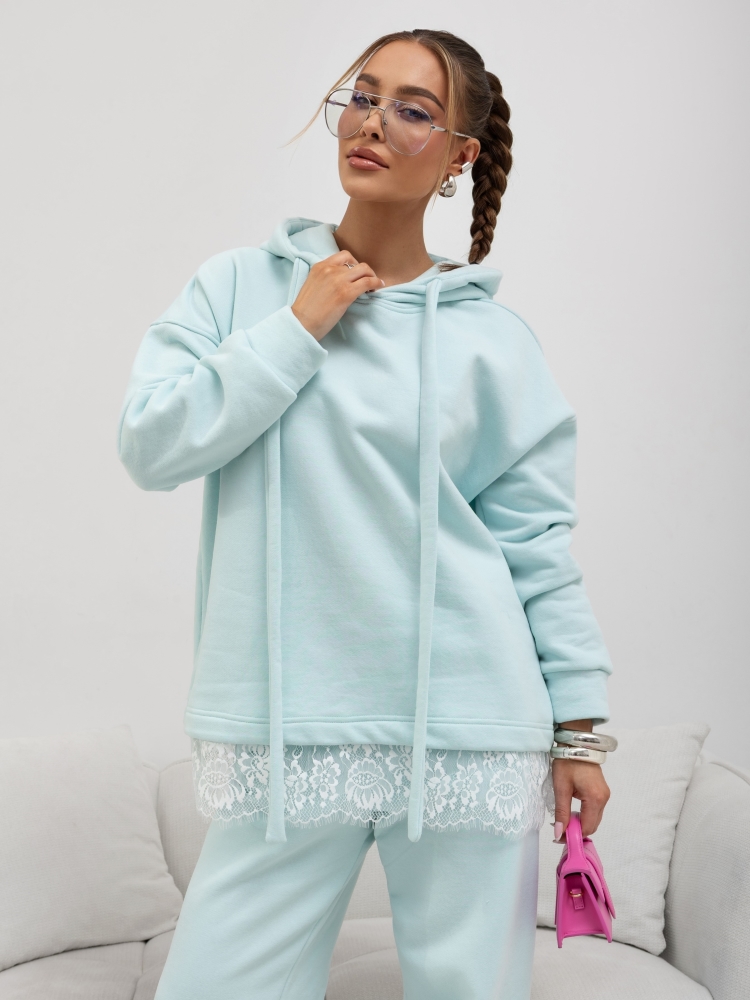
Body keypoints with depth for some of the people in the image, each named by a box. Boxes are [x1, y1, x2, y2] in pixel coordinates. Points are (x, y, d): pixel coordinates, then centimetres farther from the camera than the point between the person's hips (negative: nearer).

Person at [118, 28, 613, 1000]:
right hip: (286, 728, 1)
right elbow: (150, 445, -4)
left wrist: (579, 724, 3)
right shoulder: (242, 285, 6)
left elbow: (536, 540, 4)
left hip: (469, 734, 0)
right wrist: (298, 329, -7)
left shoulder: (493, 337, 3)